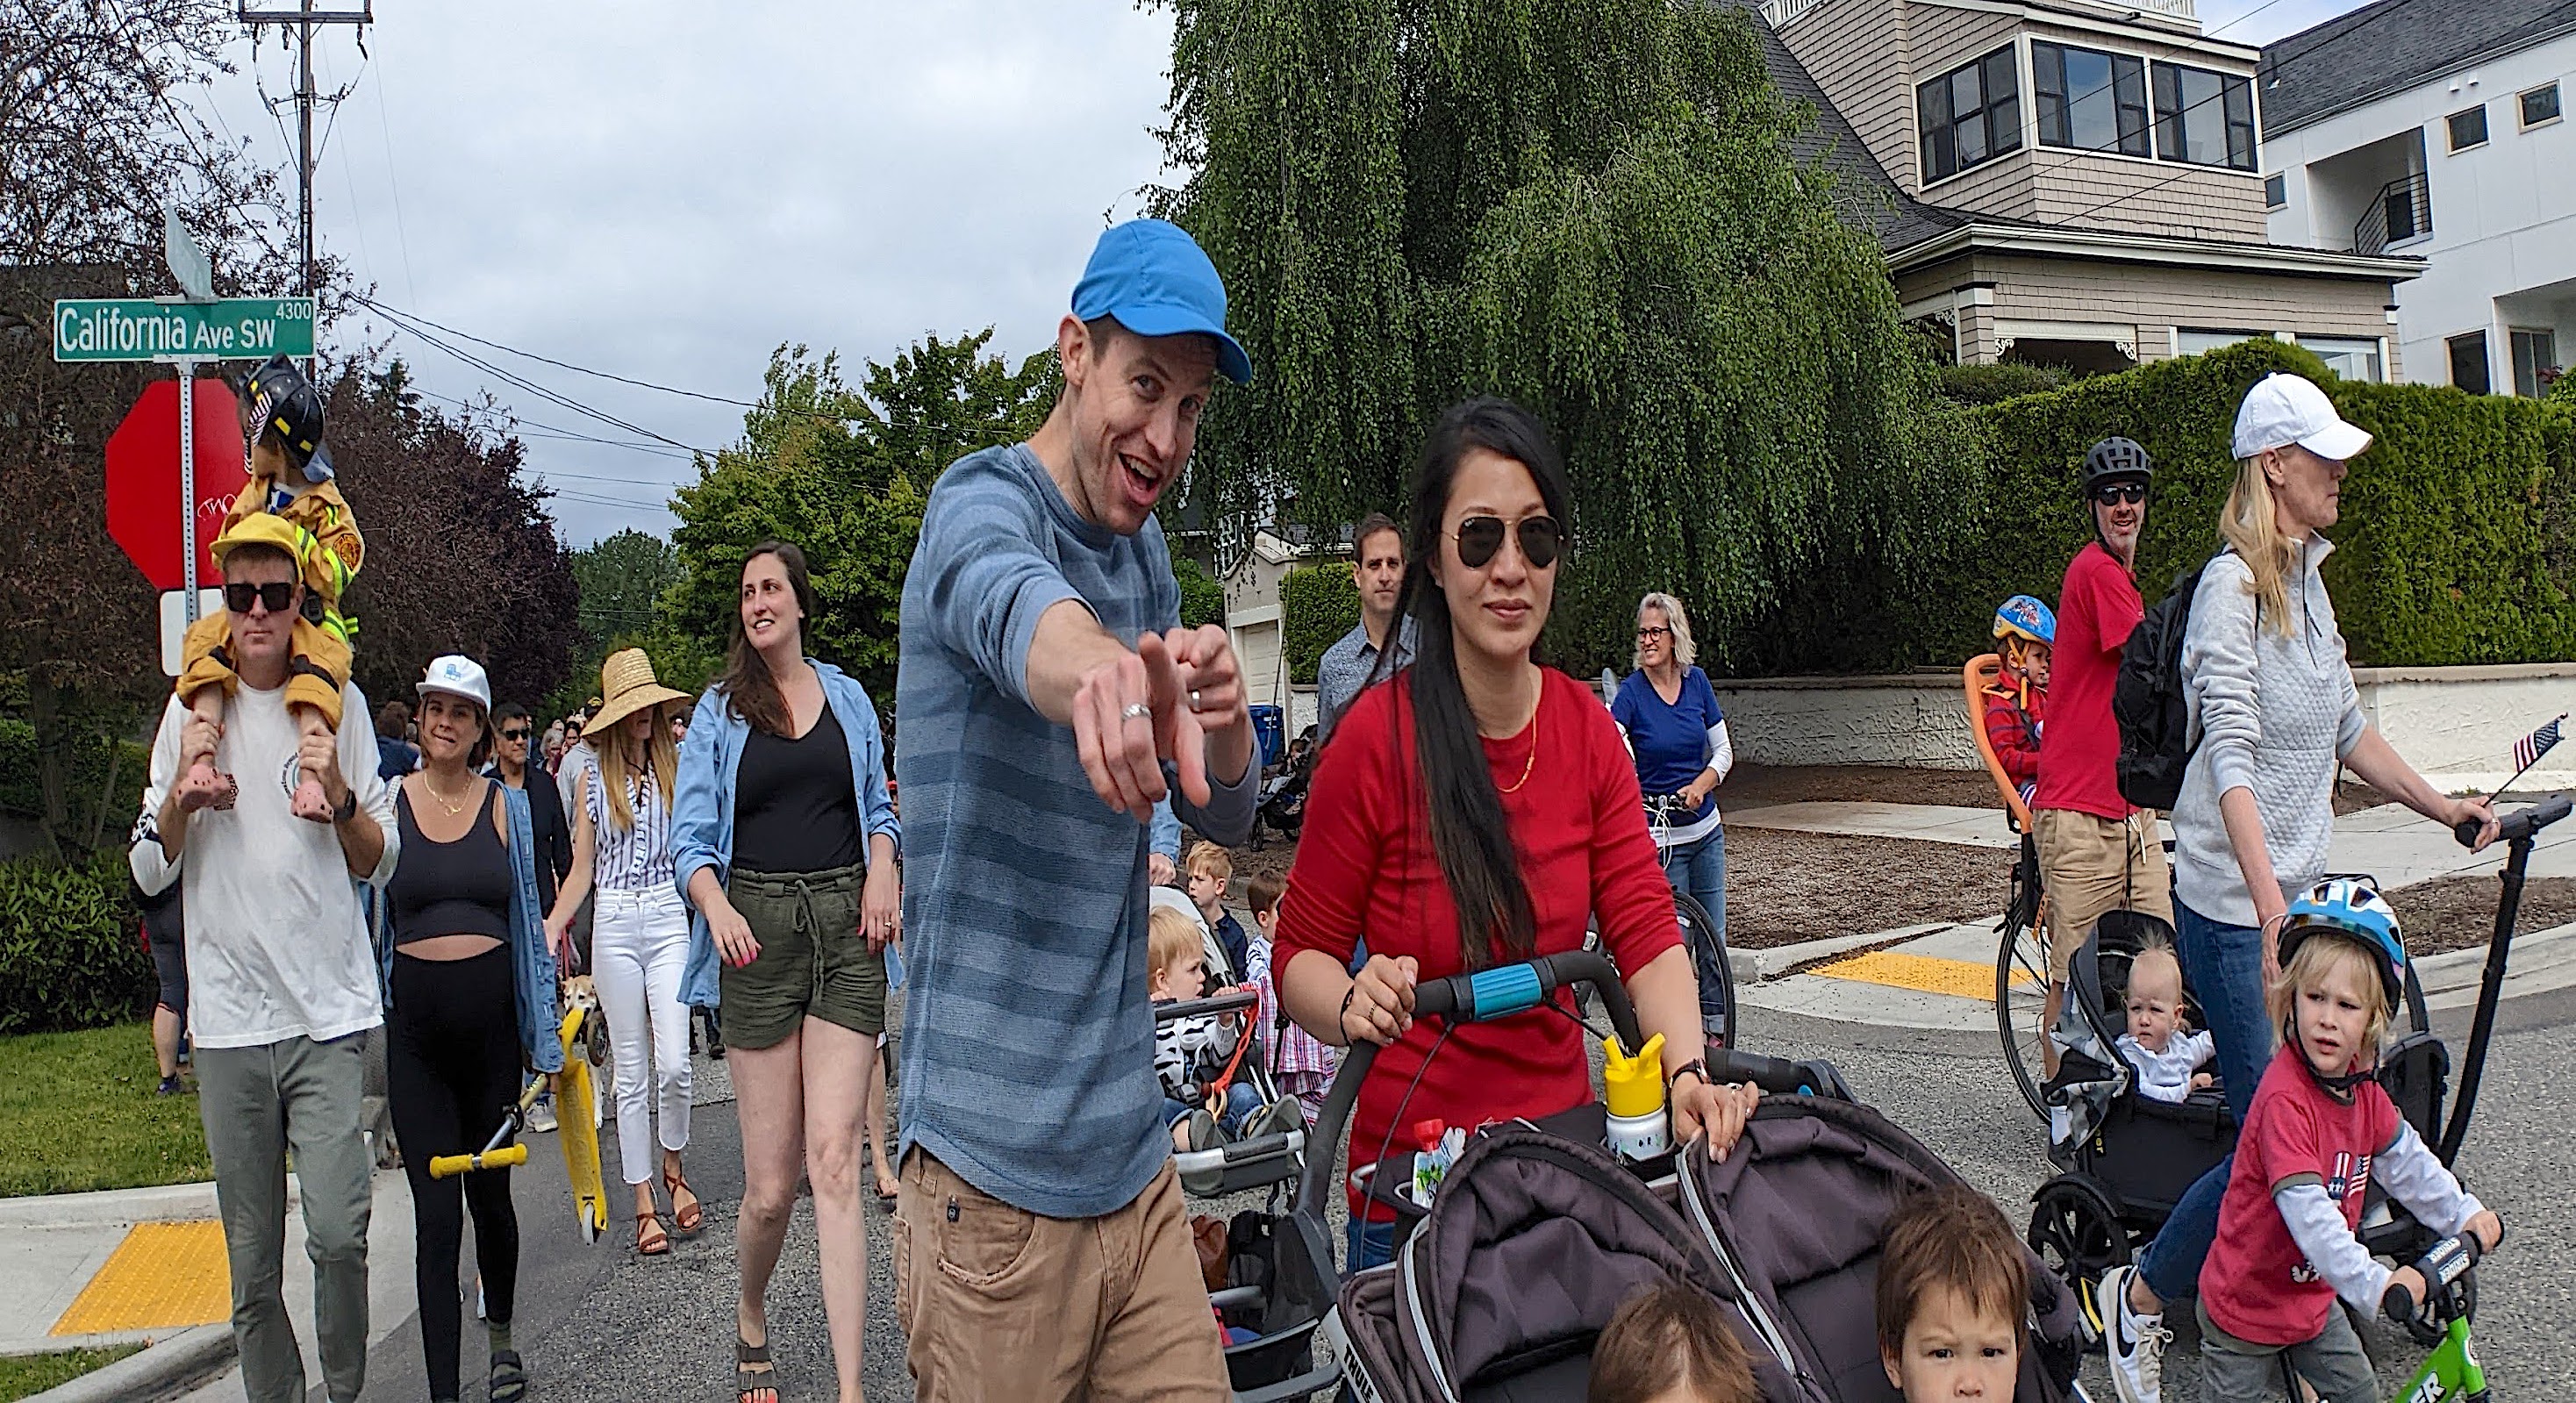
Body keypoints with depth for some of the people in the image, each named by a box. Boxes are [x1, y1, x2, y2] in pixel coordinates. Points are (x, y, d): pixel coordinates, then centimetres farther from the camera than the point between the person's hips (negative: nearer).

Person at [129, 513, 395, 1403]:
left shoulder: (338, 703, 5)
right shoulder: (193, 707, 7)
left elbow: (381, 865, 8)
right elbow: (149, 871, 9)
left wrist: (341, 796, -10)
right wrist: (183, 789, -8)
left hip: (328, 1012, -1)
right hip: (229, 1019, 1)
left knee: (340, 1234, -9)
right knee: (252, 1261, 8)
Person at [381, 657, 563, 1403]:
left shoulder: (508, 807, 4)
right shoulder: (386, 804, 1)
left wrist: (544, 1030, 7)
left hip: (490, 1013, 1)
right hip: (415, 1022, -1)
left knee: (490, 1195, 14)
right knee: (436, 1213, -3)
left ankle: (501, 1337, 38)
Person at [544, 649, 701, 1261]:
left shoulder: (677, 771, 6)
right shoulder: (594, 781, 8)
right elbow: (582, 870, 11)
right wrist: (550, 928, 1)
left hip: (668, 918, -1)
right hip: (614, 925, 1)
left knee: (674, 1064, -9)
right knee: (631, 1072, 4)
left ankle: (674, 1171, 17)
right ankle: (644, 1205, 12)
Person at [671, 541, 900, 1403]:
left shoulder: (848, 698, 13)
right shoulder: (719, 709, 9)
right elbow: (691, 836, 4)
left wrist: (882, 871, 0)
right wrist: (716, 907, -16)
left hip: (846, 928, 0)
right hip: (757, 934, 0)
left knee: (833, 1163, -9)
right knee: (771, 1186, 2)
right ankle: (751, 1325, 33)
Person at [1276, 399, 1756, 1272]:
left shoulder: (1587, 729, -2)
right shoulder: (1378, 736, -17)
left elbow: (1646, 932, -8)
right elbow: (1302, 953, -10)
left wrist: (1688, 1070, -25)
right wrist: (1353, 1007, -32)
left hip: (1566, 1139, 5)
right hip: (1414, 1168, -4)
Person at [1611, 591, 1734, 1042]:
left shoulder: (1697, 682, 1)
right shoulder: (1631, 692, -11)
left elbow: (1723, 752, 7)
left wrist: (1701, 785, -12)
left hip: (1705, 831, 4)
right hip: (1658, 839, -4)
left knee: (1712, 938, 10)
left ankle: (1716, 1033, 23)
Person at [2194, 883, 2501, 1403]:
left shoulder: (2360, 1085, -4)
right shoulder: (2285, 1099, -31)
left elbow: (2404, 1159, 11)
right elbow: (2307, 1213, -37)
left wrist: (2464, 1214, 2)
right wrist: (2375, 1284, -43)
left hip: (2311, 1297, 8)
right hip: (2245, 1307, -8)